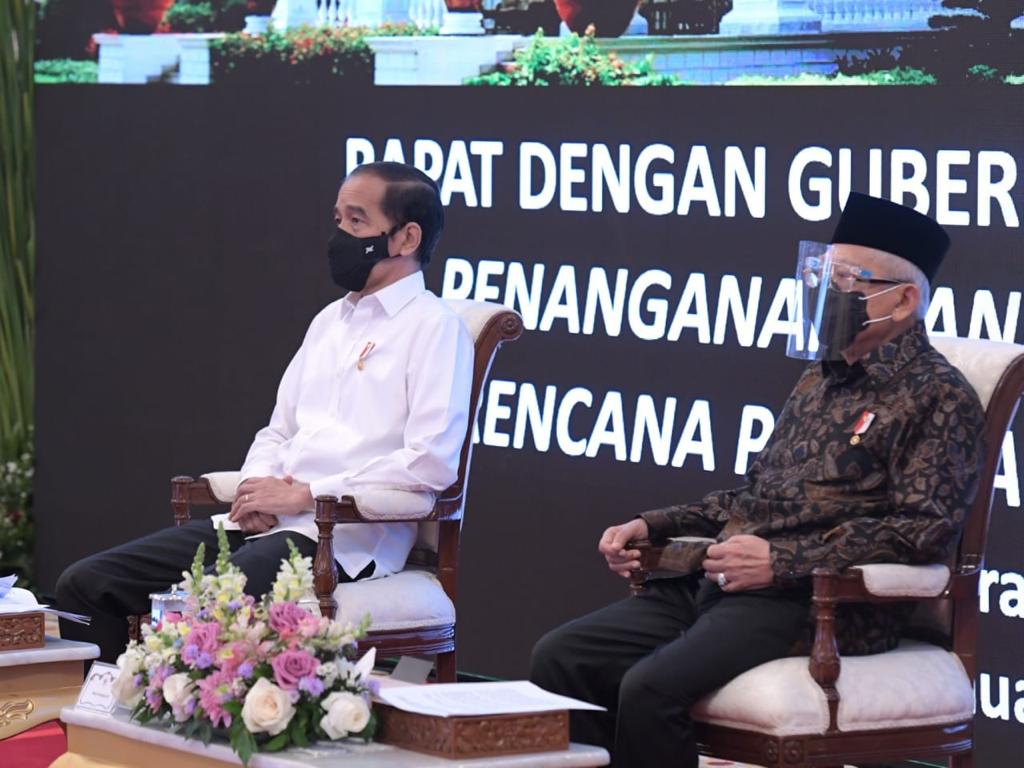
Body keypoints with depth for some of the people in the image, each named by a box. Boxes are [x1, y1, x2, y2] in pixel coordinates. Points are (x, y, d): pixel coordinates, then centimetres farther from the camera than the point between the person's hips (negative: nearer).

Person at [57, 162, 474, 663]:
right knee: (85, 585, -5)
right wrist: (255, 489, 2)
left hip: (342, 538, -9)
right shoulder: (330, 321, 23)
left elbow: (432, 461, -16)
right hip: (260, 523, 9)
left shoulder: (435, 328, -3)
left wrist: (306, 494, -14)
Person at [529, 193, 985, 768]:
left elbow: (926, 528, -15)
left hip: (816, 603, -9)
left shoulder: (938, 397, -3)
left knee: (652, 689, -30)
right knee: (560, 659, -9)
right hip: (713, 586, 9)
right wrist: (651, 526, 16)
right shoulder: (820, 382, 23)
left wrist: (783, 560, -20)